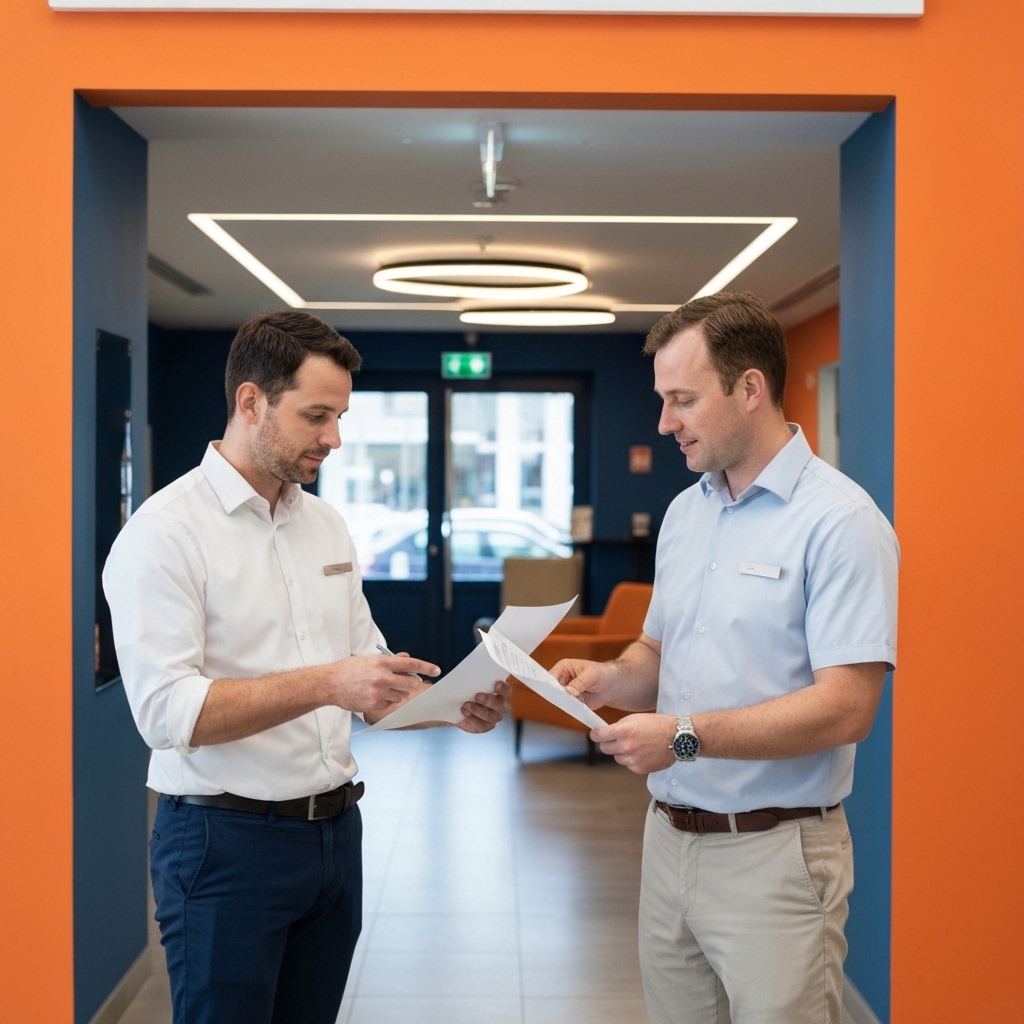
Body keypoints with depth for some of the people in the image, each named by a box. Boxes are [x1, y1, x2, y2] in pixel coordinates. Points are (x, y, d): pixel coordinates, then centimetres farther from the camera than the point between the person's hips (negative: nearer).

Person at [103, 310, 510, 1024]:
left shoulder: (327, 525, 10)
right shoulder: (165, 531, -12)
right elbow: (167, 711, -21)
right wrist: (324, 683, -29)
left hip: (333, 829, 6)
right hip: (227, 840, -6)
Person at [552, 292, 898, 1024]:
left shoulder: (838, 520, -15)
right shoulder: (685, 512, 10)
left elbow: (846, 708, -21)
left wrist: (688, 735, -24)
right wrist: (612, 677, -2)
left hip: (772, 850, -7)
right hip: (670, 837, 7)